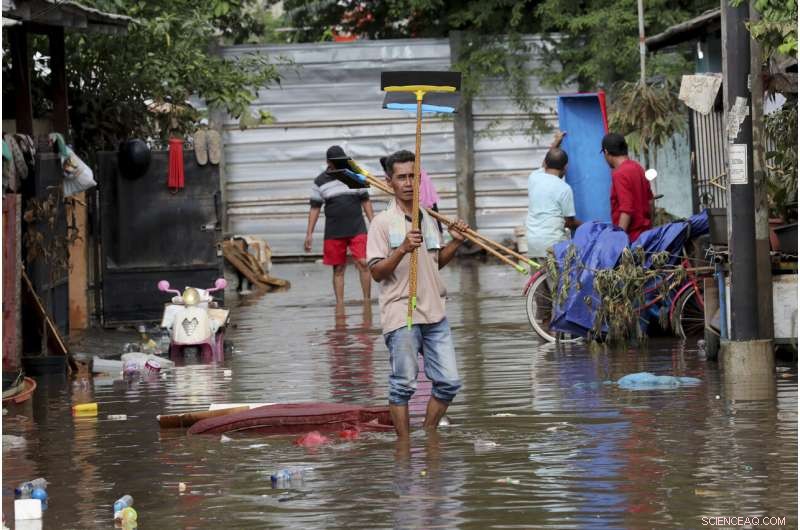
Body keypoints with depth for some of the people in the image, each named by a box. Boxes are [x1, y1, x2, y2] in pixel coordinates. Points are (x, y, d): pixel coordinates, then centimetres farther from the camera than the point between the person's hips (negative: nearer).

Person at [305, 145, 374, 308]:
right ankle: (340, 304, 9)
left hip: (357, 229, 0)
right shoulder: (320, 182, 3)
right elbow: (315, 208, 5)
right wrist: (309, 234, 1)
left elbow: (365, 200, 13)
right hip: (334, 232, 0)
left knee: (363, 263, -11)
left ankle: (367, 300, -3)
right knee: (338, 268, 4)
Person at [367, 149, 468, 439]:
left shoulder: (429, 219, 14)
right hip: (401, 316, -6)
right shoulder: (383, 222, -6)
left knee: (449, 382, 6)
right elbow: (376, 272, -11)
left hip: (434, 314, 6)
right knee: (403, 385, -1)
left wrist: (455, 242, 9)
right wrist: (402, 249, -25)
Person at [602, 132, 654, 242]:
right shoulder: (638, 168, 12)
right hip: (645, 234, 9)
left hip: (632, 237, -9)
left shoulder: (619, 174, -15)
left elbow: (626, 210, -22)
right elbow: (650, 201, 20)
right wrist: (649, 228, 29)